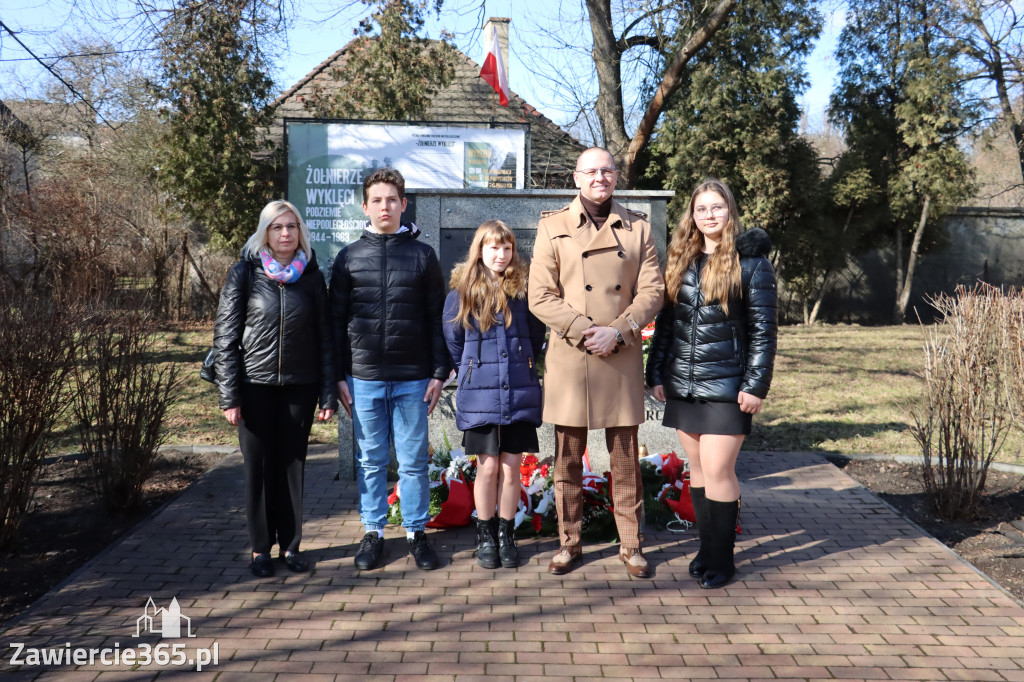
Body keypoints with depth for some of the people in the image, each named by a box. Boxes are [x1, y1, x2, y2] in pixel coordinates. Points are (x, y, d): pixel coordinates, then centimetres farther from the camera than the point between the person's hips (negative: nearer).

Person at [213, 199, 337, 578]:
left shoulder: (312, 276, 3)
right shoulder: (244, 272, -2)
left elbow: (325, 338, 4)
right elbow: (225, 336, -3)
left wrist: (328, 394, -1)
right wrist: (229, 395, -8)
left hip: (299, 386, 1)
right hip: (255, 385, -1)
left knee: (292, 465, 9)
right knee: (258, 468, 6)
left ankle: (290, 544, 21)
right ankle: (260, 548, 19)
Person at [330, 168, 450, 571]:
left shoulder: (422, 255, 6)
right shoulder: (349, 257, 7)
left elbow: (437, 319, 5)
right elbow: (336, 321, 7)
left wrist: (439, 373, 0)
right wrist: (339, 376, 2)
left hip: (412, 378, -1)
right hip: (364, 377, 1)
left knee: (414, 460, 6)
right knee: (371, 460, 9)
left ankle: (417, 532, 19)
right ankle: (373, 532, 22)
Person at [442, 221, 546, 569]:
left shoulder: (523, 289, 2)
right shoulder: (461, 293, 1)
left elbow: (537, 335, 11)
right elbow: (453, 341, 10)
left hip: (519, 394, 1)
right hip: (479, 396, -1)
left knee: (511, 468, 5)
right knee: (488, 468, 3)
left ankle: (506, 535, 20)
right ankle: (485, 536, 20)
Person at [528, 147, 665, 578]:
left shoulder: (638, 228, 8)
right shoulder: (553, 227, 3)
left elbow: (652, 291, 2)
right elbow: (540, 296, -3)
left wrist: (617, 331, -13)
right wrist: (584, 330, -14)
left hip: (622, 358, 1)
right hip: (569, 358, -1)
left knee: (626, 457, 8)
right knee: (567, 458, 7)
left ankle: (631, 544, 22)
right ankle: (569, 543, 22)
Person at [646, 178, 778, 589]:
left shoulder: (750, 261, -3)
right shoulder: (680, 260, 10)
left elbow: (763, 329, -4)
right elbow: (665, 320, 13)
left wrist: (756, 385, -10)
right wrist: (656, 373, 9)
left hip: (726, 385, -5)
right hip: (682, 384, 5)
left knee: (718, 471, -4)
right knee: (697, 468, 12)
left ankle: (721, 559, 11)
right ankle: (706, 547, 25)